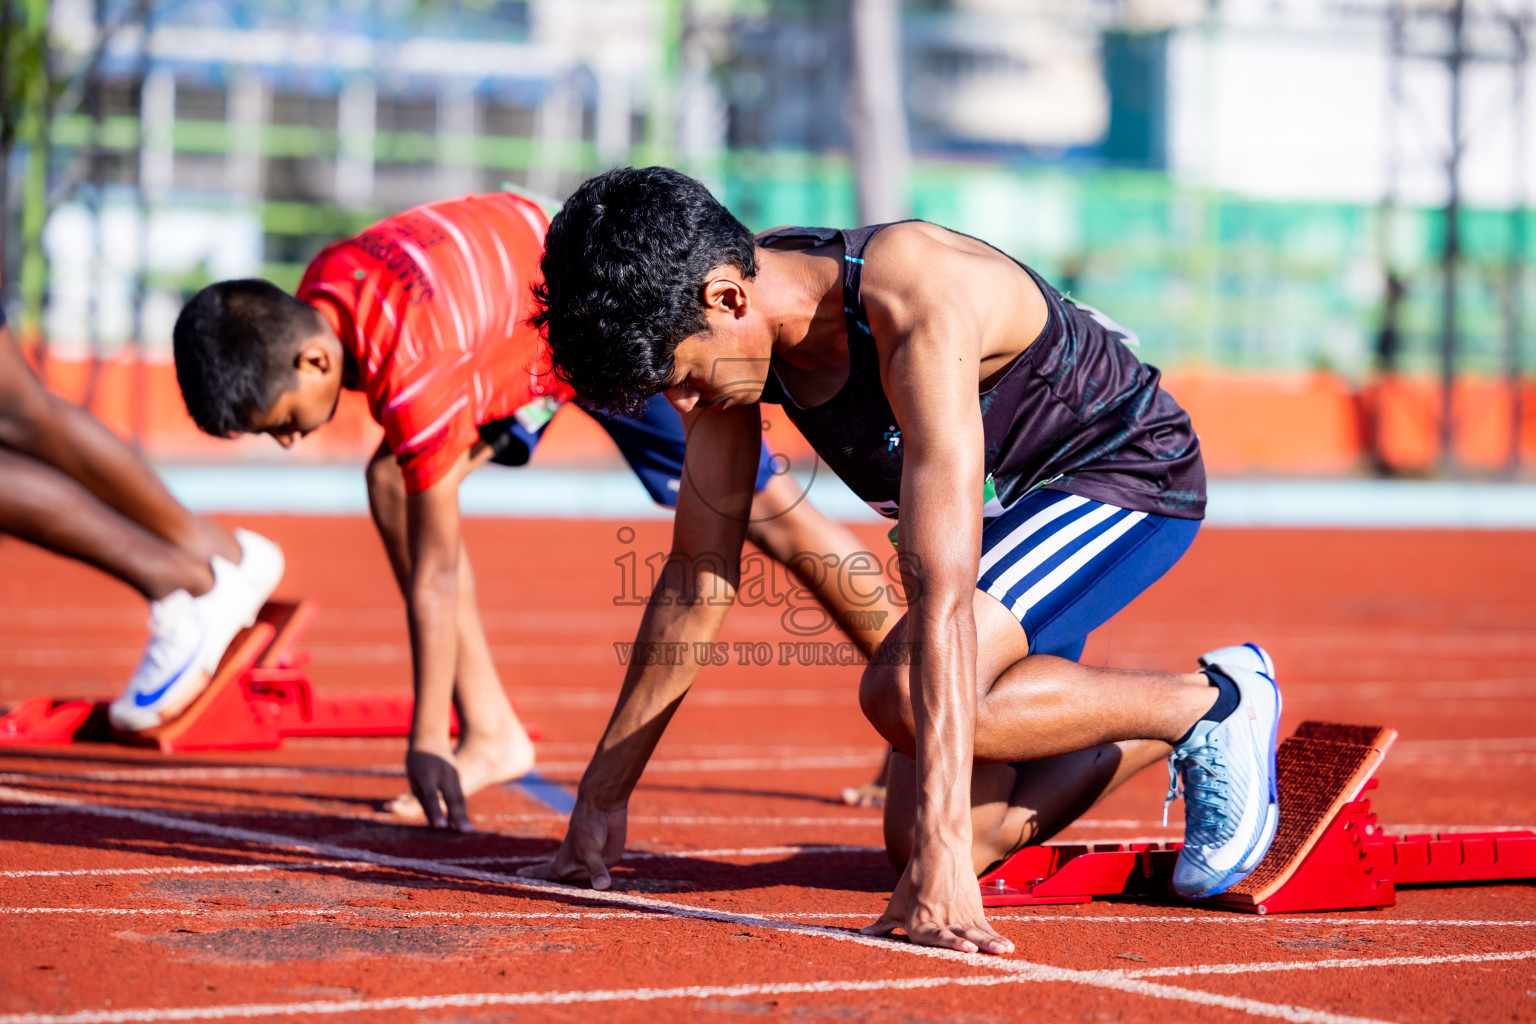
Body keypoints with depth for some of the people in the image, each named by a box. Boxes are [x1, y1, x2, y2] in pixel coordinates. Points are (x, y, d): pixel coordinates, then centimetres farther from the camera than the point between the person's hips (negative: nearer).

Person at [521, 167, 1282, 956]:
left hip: (1127, 470, -8)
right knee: (917, 845, 0)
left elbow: (943, 594, -43)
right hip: (1009, 505, 8)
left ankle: (1212, 704, -10)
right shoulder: (723, 326, -14)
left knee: (903, 691, -31)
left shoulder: (916, 307, -37)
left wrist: (942, 855, -48)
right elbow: (698, 570, -2)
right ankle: (1170, 736, 23)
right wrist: (601, 796, 0)